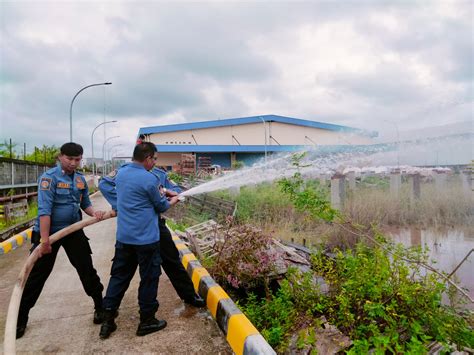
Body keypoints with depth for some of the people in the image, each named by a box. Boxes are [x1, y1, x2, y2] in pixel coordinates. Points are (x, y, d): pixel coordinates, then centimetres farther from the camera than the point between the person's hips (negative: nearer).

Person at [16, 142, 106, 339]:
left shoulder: (80, 179, 4)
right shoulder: (49, 177, -16)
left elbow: (85, 204, 12)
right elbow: (44, 210, -23)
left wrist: (94, 213, -11)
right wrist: (44, 240, -27)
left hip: (74, 231, 5)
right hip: (48, 232, -4)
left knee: (87, 271, 9)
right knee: (37, 276, 6)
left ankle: (100, 307, 26)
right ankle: (20, 319, 26)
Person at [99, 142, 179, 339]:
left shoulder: (121, 173, 6)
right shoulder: (149, 179, -18)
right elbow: (161, 206, -4)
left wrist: (159, 194, 21)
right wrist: (171, 201, 17)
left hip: (124, 237, 7)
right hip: (146, 238, -7)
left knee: (119, 276, 16)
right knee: (149, 278, 7)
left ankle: (107, 320, 21)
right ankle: (147, 321, 19)